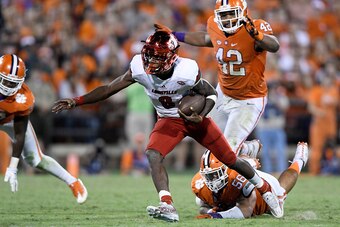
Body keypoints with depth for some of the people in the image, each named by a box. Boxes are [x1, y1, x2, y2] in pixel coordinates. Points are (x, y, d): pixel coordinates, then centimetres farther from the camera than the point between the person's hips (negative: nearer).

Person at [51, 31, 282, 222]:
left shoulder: (187, 71, -31)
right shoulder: (140, 68, -23)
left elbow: (211, 94, -13)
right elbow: (109, 89, -16)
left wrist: (201, 116, -30)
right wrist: (76, 101, -23)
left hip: (195, 117, -2)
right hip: (169, 120, 2)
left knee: (230, 159, 3)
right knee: (153, 155, -25)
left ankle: (265, 188, 28)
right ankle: (168, 207, -31)